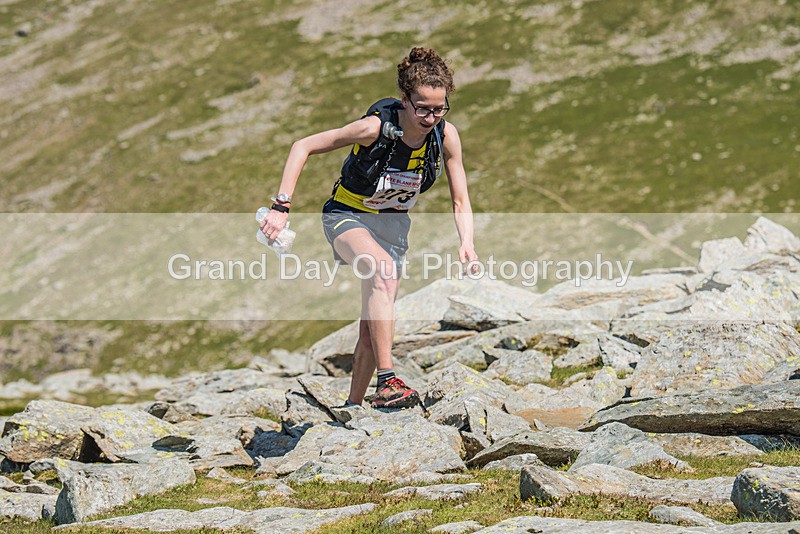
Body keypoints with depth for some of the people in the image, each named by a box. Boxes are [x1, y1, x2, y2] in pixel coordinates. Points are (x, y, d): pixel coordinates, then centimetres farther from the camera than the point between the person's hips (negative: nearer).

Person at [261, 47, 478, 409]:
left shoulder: (446, 136, -16)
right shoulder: (375, 127, -27)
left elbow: (460, 202, -7)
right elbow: (303, 147, -21)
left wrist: (466, 243, -26)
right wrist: (281, 206, -28)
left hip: (393, 223, 5)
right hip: (348, 216, -5)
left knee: (372, 328, 3)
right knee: (383, 269, -36)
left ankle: (353, 406, 22)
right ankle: (386, 383, -40)